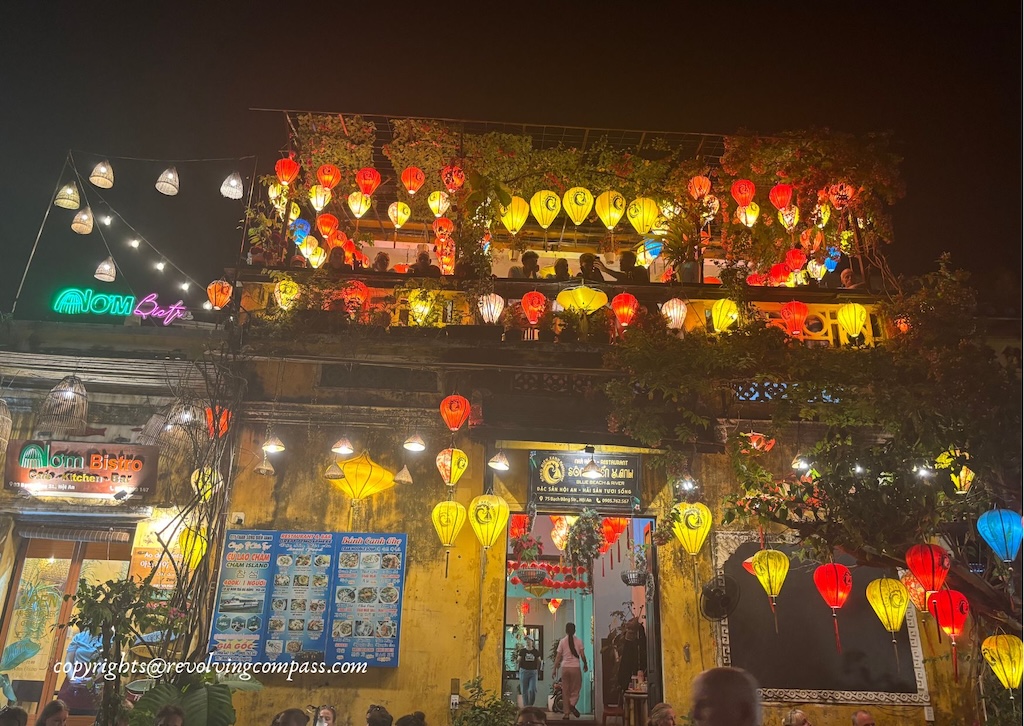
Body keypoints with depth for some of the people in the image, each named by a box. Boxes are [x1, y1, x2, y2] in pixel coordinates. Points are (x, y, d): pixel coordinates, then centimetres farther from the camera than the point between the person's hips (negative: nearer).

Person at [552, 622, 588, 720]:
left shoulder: (562, 641, 1)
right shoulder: (578, 641, -1)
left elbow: (558, 657, 1)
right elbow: (582, 655, -1)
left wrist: (554, 669, 8)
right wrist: (585, 665, 17)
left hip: (565, 667, 1)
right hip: (575, 667, -1)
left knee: (565, 691, 10)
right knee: (575, 689, 12)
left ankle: (566, 713, 11)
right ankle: (572, 704, -14)